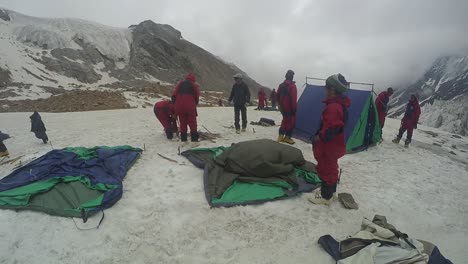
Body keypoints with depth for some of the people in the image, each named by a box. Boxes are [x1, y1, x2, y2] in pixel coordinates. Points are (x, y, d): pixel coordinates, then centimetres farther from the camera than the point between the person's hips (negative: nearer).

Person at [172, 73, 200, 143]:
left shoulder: (180, 83, 15)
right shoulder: (194, 84, 9)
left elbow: (174, 94, 8)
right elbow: (197, 96, 4)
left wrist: (174, 104, 15)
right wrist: (195, 104, 17)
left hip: (179, 105, 3)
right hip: (190, 105, -3)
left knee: (182, 122, 11)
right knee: (192, 122, 4)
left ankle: (183, 139, 12)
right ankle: (194, 139, 1)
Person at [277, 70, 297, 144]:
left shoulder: (281, 85, 8)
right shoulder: (292, 86, -15)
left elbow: (277, 96, 14)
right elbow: (293, 98, -20)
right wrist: (294, 108, -15)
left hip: (283, 107, 7)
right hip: (290, 107, -7)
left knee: (285, 120, 18)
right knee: (291, 121, 4)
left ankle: (281, 136, 17)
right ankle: (287, 137, 7)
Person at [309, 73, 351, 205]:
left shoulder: (333, 107, -28)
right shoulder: (340, 104, 6)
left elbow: (329, 129, -30)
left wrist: (318, 137, -14)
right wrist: (320, 135, 12)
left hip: (328, 145, -10)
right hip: (335, 144, 10)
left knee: (326, 170, 5)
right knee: (331, 168, 22)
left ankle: (326, 197, 20)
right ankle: (331, 192, 38)